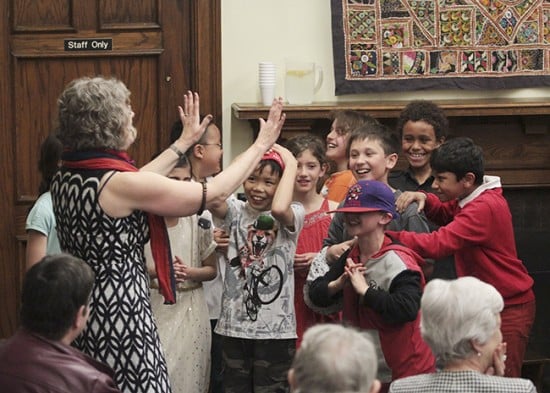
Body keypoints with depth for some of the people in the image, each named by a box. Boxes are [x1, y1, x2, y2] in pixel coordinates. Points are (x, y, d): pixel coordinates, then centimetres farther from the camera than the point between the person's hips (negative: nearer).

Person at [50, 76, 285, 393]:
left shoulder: (65, 179, 4)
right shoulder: (118, 184, -19)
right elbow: (215, 192, -12)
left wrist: (184, 143, 31)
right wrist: (261, 145, 1)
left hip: (78, 314, 9)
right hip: (120, 316, -9)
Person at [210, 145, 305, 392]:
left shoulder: (293, 215, -5)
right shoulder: (236, 212, 3)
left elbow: (279, 208, -30)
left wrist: (290, 165, -18)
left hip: (275, 329, -3)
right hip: (235, 325, 3)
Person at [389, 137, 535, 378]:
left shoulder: (485, 208, -25)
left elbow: (437, 244, -33)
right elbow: (446, 214, 20)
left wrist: (387, 236, -33)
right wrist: (424, 200, -3)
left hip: (509, 308, -10)